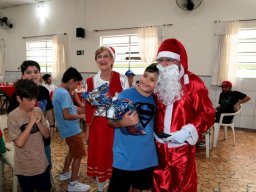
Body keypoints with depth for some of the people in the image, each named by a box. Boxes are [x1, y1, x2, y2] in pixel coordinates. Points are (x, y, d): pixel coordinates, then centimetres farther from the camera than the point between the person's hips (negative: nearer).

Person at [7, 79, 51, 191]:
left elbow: (47, 135, -2)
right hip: (25, 167, -4)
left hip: (41, 163, 4)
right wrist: (31, 123, -26)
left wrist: (38, 122, -18)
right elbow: (19, 143, -23)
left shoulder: (38, 111, -4)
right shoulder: (13, 117, -17)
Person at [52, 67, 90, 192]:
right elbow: (66, 116, -27)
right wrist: (81, 116, -14)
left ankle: (64, 174, 41)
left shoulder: (58, 91, 7)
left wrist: (76, 110, 9)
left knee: (72, 152, 26)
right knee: (78, 155, 3)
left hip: (67, 129, 10)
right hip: (72, 130, -10)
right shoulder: (65, 93, -24)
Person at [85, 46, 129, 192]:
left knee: (115, 157, 7)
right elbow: (88, 107, 4)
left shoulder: (122, 79, -6)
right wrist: (87, 130, 5)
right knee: (99, 157, 13)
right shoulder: (91, 81, 1)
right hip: (97, 125, 2)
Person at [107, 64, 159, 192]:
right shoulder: (126, 95, -13)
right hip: (125, 158, -4)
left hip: (148, 158, 5)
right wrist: (123, 122, -28)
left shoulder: (156, 100, 1)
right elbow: (110, 121, -10)